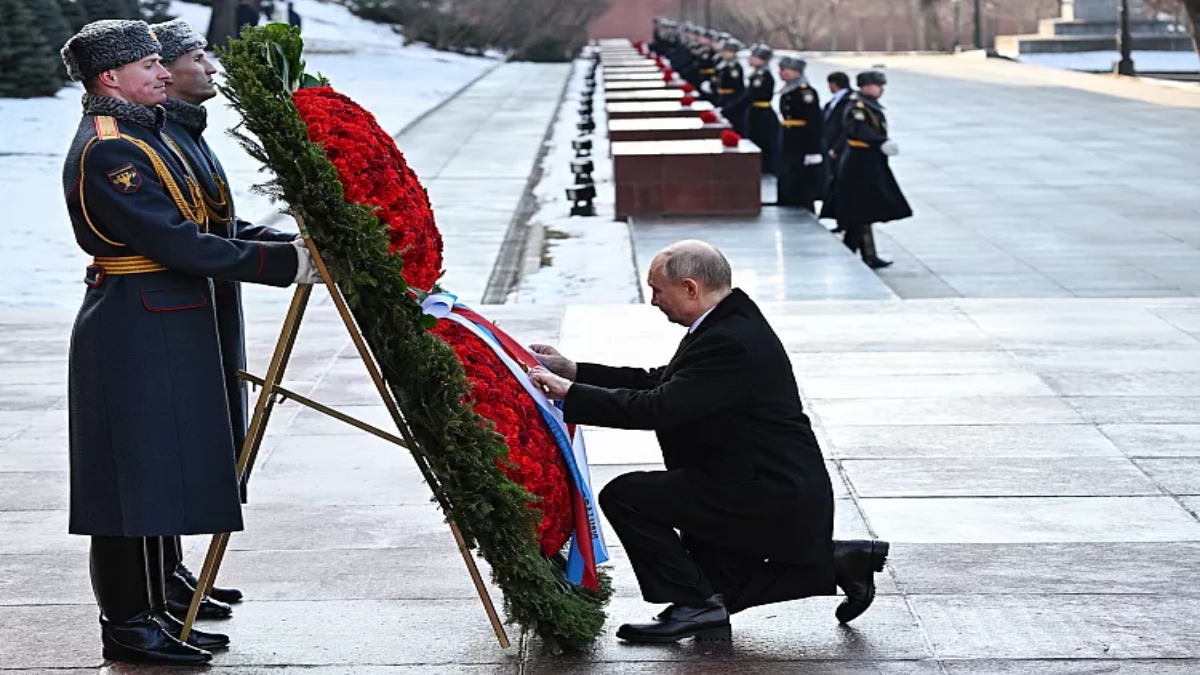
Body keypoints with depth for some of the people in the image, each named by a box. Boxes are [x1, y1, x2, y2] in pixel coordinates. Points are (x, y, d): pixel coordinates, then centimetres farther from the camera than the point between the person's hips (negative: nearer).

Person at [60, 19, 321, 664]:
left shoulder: (138, 134, 15)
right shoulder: (107, 151, -17)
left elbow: (186, 228, 17)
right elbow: (180, 245, -22)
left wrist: (290, 245, 8)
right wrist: (285, 263, -19)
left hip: (162, 328, 10)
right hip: (136, 329, -10)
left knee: (156, 474, 14)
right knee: (134, 475, -4)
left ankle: (150, 612, 22)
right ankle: (127, 628, 4)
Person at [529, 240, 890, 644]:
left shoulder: (730, 342, -23)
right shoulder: (733, 321, 9)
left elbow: (658, 408, -29)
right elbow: (659, 384, 14)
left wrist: (570, 394, -22)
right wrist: (574, 371, 10)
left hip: (770, 497, -11)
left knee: (625, 496, -14)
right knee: (714, 585, 21)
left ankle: (693, 604, -6)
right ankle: (837, 561, 18)